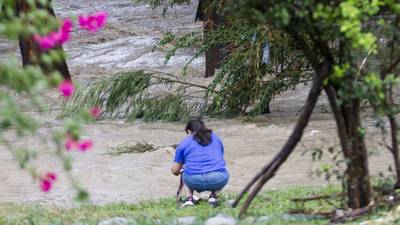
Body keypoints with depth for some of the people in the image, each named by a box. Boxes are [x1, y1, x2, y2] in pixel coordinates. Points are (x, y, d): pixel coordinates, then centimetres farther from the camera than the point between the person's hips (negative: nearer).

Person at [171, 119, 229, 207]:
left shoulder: (184, 143, 16)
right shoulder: (216, 138, 23)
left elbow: (175, 171, 18)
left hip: (194, 181, -1)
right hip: (218, 180, 1)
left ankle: (189, 197, 10)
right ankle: (214, 195, 10)